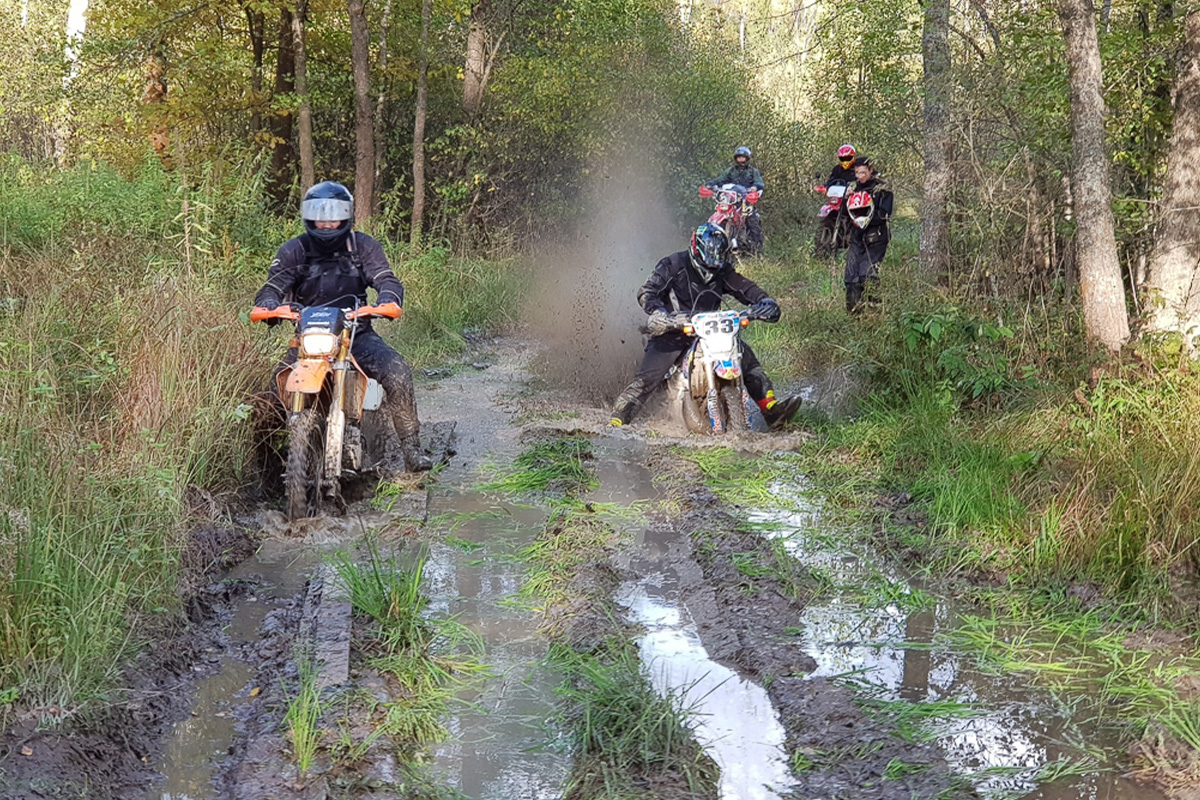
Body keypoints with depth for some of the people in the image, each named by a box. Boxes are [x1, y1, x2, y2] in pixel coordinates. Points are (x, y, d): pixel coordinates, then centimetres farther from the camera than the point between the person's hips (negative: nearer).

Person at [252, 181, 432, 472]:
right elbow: (272, 288, -3)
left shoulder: (363, 246, 6)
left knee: (397, 371, -24)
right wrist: (270, 304, -29)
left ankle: (411, 447, -15)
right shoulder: (294, 251, 5)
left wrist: (387, 300, -30)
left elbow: (387, 280, -5)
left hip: (357, 332, 0)